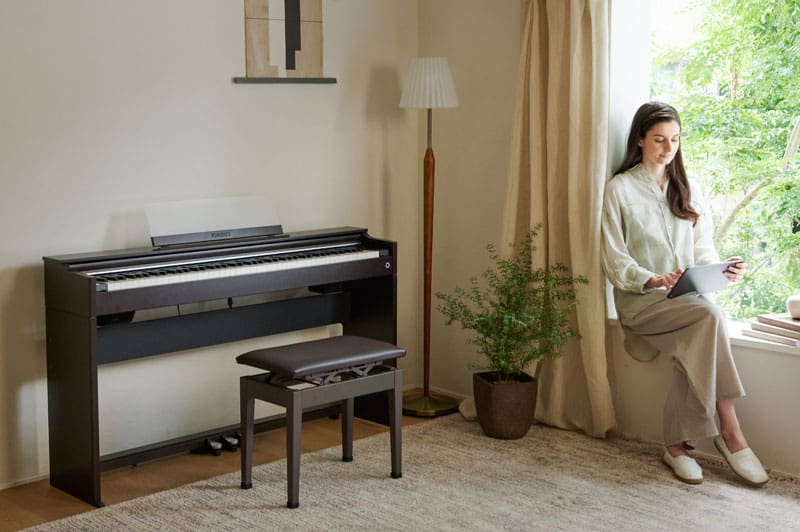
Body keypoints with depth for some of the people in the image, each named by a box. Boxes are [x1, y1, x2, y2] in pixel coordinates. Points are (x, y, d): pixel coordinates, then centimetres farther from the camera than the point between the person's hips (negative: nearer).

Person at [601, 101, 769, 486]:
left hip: (686, 300, 4)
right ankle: (730, 431, -28)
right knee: (710, 315, -33)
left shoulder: (687, 190, 18)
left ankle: (676, 445, -23)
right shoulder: (620, 188, 2)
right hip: (640, 301, -3)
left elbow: (703, 249, 12)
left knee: (693, 345, -33)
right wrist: (652, 280, -23)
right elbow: (614, 260, -4)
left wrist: (722, 271, -11)